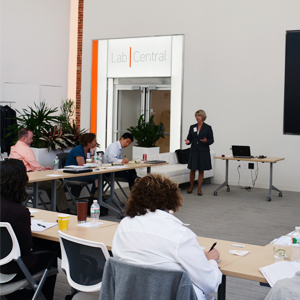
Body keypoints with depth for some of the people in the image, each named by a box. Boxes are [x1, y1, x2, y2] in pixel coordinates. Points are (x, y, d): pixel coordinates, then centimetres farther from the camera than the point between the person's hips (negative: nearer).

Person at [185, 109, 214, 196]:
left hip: (203, 152, -2)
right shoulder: (192, 127, 8)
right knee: (192, 170, 4)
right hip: (194, 151, 2)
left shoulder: (208, 128, -1)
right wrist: (188, 141, -13)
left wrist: (206, 141, -21)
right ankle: (191, 187, 22)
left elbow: (211, 140, -1)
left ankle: (199, 189, 11)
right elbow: (189, 138, 9)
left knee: (201, 171, 3)